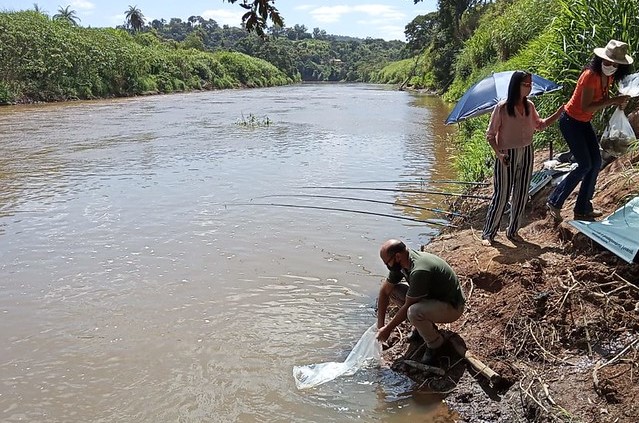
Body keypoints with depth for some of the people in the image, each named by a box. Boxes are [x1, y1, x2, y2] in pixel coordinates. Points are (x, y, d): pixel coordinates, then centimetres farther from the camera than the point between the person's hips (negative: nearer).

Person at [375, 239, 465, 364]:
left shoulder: (419, 271, -34)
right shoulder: (400, 263, -9)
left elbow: (407, 307, -26)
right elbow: (384, 291, 0)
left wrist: (388, 329, -14)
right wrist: (380, 325, -2)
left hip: (452, 307, -8)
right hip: (432, 296, 8)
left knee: (414, 312, -35)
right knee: (393, 291, -3)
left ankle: (435, 343, -5)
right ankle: (425, 326, 10)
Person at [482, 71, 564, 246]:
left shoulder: (529, 106, 2)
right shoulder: (502, 107, -14)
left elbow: (540, 125, 17)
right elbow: (490, 134, -10)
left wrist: (560, 112, 7)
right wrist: (498, 153, -23)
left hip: (526, 153, 6)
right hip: (507, 156, -6)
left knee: (521, 195, 10)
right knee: (501, 195, -2)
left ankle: (513, 231, 25)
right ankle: (488, 233, 10)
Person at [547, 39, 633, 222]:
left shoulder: (609, 77, 1)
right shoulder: (591, 75, -25)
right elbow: (586, 107, -28)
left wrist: (618, 102, -7)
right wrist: (613, 101, -27)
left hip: (584, 123, 9)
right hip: (571, 121, -9)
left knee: (596, 162, 7)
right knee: (585, 165, -9)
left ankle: (583, 209, 17)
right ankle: (554, 202, 5)